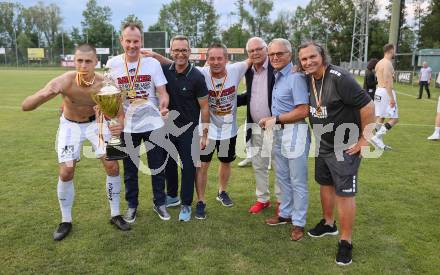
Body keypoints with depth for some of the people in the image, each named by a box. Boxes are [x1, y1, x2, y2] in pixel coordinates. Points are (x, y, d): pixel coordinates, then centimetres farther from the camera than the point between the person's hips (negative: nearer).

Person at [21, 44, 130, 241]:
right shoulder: (65, 81, -31)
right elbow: (25, 106, -31)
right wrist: (44, 95, -53)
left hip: (95, 122, 1)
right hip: (70, 125, -1)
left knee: (112, 167, -6)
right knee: (66, 173, -6)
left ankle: (115, 215, 11)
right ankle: (66, 221, 15)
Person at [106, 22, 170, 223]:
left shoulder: (153, 63, -6)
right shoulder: (112, 65, -2)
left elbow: (162, 91, -9)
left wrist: (164, 105, -29)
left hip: (153, 123, -1)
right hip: (127, 125, 1)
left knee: (158, 166, 9)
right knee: (130, 168, 13)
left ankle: (159, 202, 29)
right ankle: (132, 205, 31)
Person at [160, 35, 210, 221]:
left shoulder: (196, 77, -16)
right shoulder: (165, 70, -5)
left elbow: (204, 107, -11)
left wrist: (205, 134, -10)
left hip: (188, 128, -5)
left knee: (188, 167, 2)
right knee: (169, 163, 17)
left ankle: (186, 205, 18)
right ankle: (172, 196, 38)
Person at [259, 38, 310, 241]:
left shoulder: (295, 77, -17)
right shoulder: (277, 76, 10)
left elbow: (303, 111, -21)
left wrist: (276, 119, -13)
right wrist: (271, 119, 3)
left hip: (295, 133, -9)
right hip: (279, 132, 9)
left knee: (297, 181, 3)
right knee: (282, 177, 20)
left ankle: (299, 222, 18)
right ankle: (285, 213, 37)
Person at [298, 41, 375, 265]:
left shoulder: (339, 78, -23)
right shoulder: (309, 79, 0)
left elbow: (367, 106, -22)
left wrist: (365, 139, -18)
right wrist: (318, 135, 13)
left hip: (345, 148, -7)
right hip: (322, 145, 8)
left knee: (344, 193, -1)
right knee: (325, 184, 20)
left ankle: (346, 242, 14)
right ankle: (328, 223, 41)